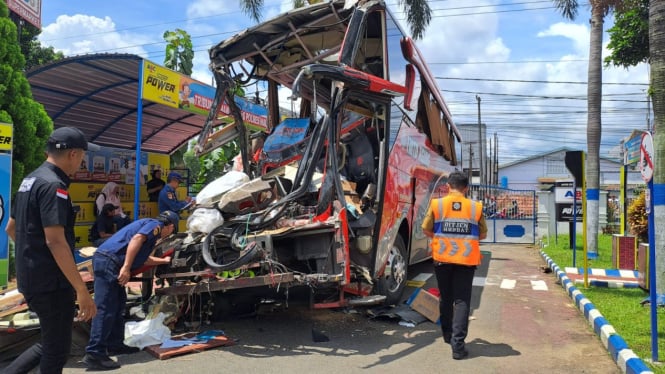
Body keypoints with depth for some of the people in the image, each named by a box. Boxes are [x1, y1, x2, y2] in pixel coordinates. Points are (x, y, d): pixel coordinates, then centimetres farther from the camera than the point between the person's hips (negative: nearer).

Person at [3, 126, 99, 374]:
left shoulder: (30, 180, 12)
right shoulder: (54, 185, -20)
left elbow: (11, 228, 21)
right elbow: (55, 241, -26)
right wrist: (82, 290, -25)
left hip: (31, 277, 10)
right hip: (51, 281, -10)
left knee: (51, 343, 22)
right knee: (57, 350, 5)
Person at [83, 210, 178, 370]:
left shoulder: (148, 225, 27)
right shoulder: (155, 225, 0)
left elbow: (142, 258, 37)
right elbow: (136, 239, -21)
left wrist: (164, 261, 51)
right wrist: (126, 267, -25)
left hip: (106, 261, 10)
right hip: (109, 261, -10)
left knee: (118, 304, 17)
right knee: (105, 309, -10)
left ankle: (115, 344, 25)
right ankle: (94, 354, -10)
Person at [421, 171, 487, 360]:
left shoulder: (436, 204, -4)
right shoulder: (475, 207, -3)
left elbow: (426, 230, 3)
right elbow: (483, 234, 6)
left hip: (442, 258, 1)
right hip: (466, 260, -1)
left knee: (446, 298, 18)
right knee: (462, 301, 1)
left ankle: (448, 334, 32)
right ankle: (457, 343, -5)